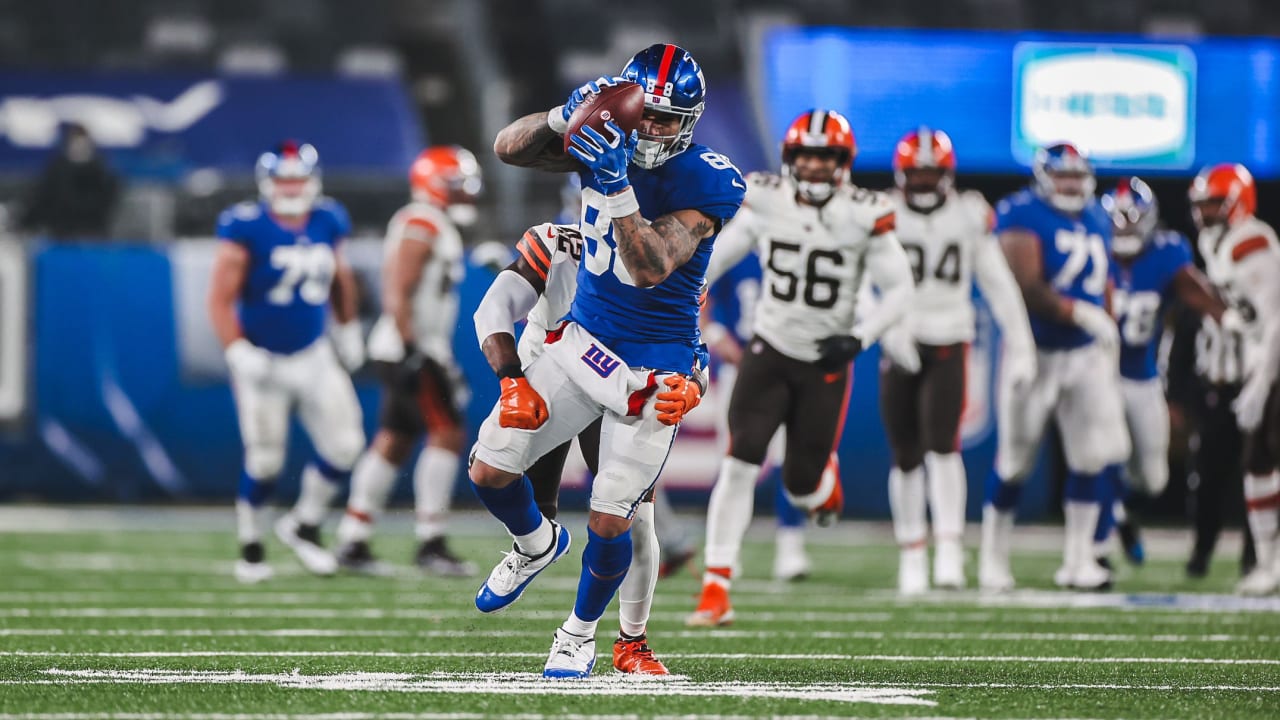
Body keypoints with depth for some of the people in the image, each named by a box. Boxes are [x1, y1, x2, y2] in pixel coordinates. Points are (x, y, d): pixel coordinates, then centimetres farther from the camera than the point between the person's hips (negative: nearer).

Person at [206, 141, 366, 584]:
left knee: (343, 446, -3)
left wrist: (348, 328, 26)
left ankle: (304, 526, 20)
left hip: (313, 355, 5)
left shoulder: (328, 223, 1)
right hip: (262, 360, -5)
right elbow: (221, 300, -14)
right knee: (264, 460, -2)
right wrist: (238, 353, -22)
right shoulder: (246, 230, -15)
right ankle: (250, 547, 18)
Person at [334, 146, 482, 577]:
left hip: (423, 349, 10)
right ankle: (430, 544, -11)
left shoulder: (438, 229, 18)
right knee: (447, 434, -11)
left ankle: (353, 541, 10)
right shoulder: (420, 227, -13)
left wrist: (442, 359, 24)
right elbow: (398, 296, -20)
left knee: (393, 442, 9)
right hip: (412, 350, -10)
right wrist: (411, 352, -25)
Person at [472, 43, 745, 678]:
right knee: (489, 470, 2)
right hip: (582, 340, 5)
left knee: (609, 523, -4)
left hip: (653, 365, -5)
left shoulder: (709, 183, -20)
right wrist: (568, 116, -26)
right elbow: (508, 148, -8)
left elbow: (651, 268, -30)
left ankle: (581, 632, 25)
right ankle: (537, 545, 36)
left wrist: (616, 185, -42)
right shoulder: (606, 140, -4)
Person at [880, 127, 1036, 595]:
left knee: (942, 445, -16)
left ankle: (950, 550, -14)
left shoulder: (969, 217, 2)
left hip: (948, 345, 0)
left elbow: (999, 285, 8)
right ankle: (912, 555, 17)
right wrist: (889, 327, -29)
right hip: (901, 346, 0)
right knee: (907, 459, 4)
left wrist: (1020, 347, 7)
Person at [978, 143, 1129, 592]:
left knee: (1091, 457, 0)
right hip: (1036, 351, -6)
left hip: (1087, 354, 6)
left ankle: (1078, 560, 8)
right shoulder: (1023, 216, -12)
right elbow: (1026, 287, -22)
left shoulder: (1097, 220, 11)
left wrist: (1110, 349, 17)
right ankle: (993, 559, 12)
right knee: (1014, 461, 0)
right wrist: (1079, 314, -25)